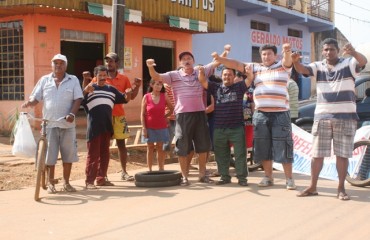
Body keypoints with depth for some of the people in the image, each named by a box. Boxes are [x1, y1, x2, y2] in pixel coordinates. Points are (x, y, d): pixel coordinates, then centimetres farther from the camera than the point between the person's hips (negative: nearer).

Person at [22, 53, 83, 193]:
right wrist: (28, 103, -16)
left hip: (67, 124, 0)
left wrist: (72, 114, -17)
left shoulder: (73, 80, 6)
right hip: (49, 123, 0)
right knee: (49, 154, 1)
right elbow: (35, 98, 7)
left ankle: (66, 182, 17)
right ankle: (50, 183, 12)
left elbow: (78, 99, -1)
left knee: (68, 154, 4)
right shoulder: (44, 80, 10)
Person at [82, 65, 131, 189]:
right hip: (94, 126, -5)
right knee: (93, 154, -5)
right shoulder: (90, 88, 0)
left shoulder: (111, 89, 15)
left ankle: (101, 178, 19)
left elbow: (124, 99, 21)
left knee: (104, 154, 10)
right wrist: (85, 91, -35)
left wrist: (128, 94, -3)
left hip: (107, 126, 5)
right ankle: (89, 180, -2)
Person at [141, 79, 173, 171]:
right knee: (150, 148, 7)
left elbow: (172, 109, 9)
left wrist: (164, 116, 3)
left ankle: (161, 169, 13)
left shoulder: (164, 96, -3)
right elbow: (142, 114, -5)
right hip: (150, 127, -1)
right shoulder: (146, 97, -6)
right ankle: (150, 170, 11)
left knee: (160, 148, 8)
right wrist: (144, 128, -9)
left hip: (161, 127, 1)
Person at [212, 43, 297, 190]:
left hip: (280, 114, -4)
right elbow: (236, 65, 7)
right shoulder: (256, 68, 14)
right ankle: (268, 177, 21)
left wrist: (287, 51, -42)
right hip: (260, 114, 4)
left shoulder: (283, 66, 4)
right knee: (263, 147, 9)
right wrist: (220, 59, -9)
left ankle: (289, 179, 5)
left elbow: (288, 60, -18)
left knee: (283, 147, -2)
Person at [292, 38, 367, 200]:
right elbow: (302, 70, -7)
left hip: (345, 117, -2)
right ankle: (312, 187, 14)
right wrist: (295, 61, -31)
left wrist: (353, 52, -42)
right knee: (317, 154, 5)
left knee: (342, 154, 2)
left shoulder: (348, 64, 0)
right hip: (322, 117, 2)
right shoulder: (318, 67, 8)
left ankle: (341, 189, 12)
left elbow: (363, 62, -19)